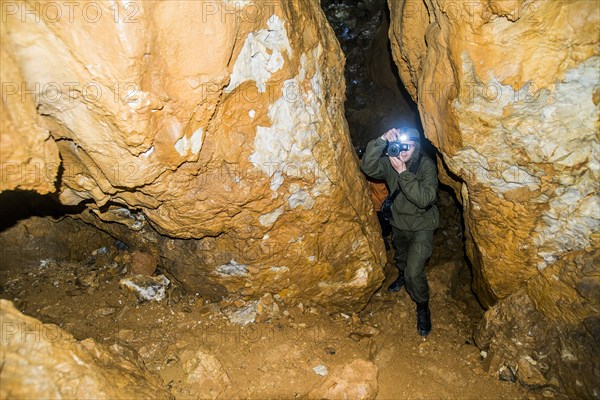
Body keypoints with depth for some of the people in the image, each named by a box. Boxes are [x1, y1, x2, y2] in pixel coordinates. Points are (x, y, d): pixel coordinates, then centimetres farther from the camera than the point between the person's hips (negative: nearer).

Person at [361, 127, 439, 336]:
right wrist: (382, 140, -41)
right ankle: (402, 275, 64)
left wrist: (403, 172, -41)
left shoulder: (426, 165, -24)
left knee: (414, 271, -16)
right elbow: (368, 168, -33)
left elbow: (425, 199, -36)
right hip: (398, 223, 5)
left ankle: (423, 307, 11)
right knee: (401, 259, 30)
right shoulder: (389, 163, -13)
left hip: (422, 226, -5)